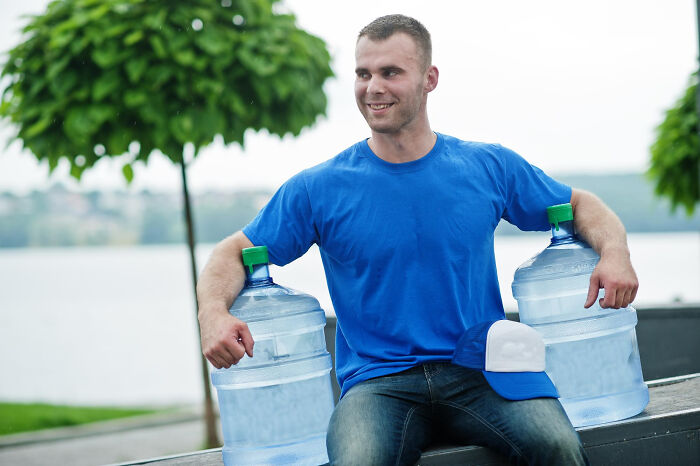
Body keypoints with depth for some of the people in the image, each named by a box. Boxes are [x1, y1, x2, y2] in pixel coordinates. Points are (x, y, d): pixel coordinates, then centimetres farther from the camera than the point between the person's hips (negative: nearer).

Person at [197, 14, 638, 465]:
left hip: (480, 375, 1)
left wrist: (614, 252, -2)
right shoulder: (319, 189, 5)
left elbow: (580, 206, 20)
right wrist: (215, 311, -12)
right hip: (377, 385, -1)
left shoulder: (489, 168, 8)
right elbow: (234, 254, 10)